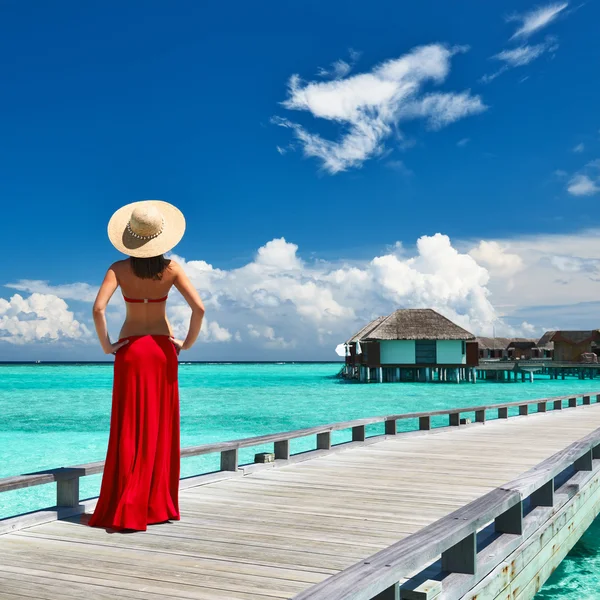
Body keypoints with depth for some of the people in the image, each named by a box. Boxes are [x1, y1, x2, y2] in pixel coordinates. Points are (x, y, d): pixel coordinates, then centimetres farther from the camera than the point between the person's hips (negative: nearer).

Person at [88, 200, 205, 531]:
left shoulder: (119, 269, -8)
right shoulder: (170, 268, -6)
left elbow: (98, 309, -20)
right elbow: (199, 308, -13)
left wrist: (106, 345, -6)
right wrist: (187, 342, 0)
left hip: (130, 350, -1)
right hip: (162, 348, 1)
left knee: (130, 430, 2)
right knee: (161, 429, 10)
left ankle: (126, 511, 0)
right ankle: (158, 506, 15)